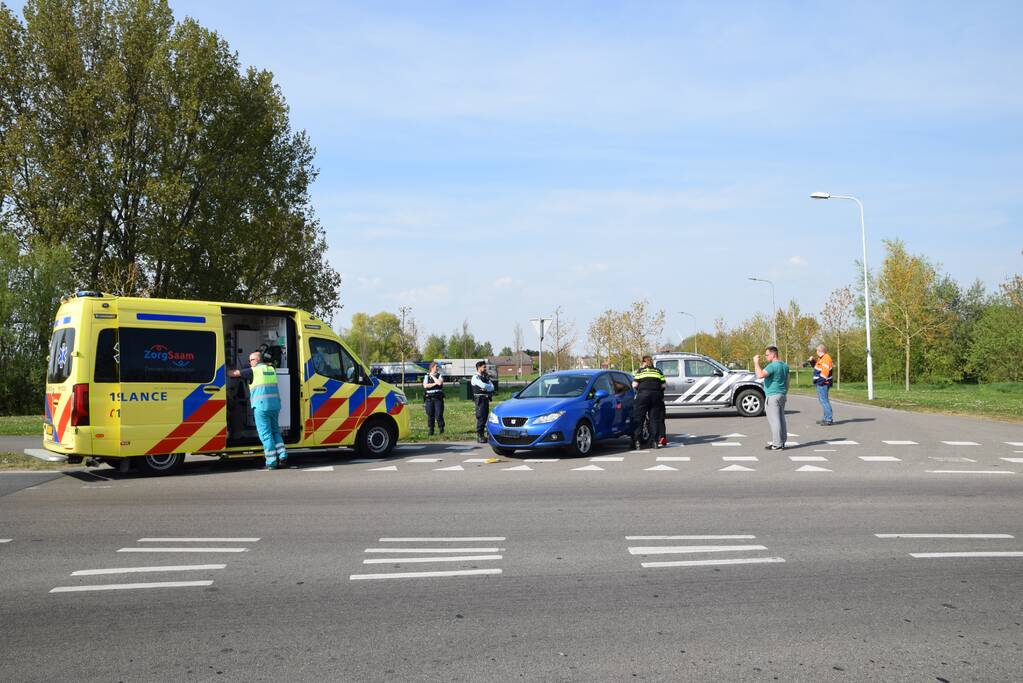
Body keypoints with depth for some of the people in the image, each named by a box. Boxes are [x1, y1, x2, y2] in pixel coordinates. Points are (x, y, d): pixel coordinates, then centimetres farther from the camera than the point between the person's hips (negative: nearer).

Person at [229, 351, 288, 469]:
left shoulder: (254, 370, -2)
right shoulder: (271, 369, 16)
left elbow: (234, 373, 3)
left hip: (261, 406, -6)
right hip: (275, 405, 6)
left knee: (265, 434, -1)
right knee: (275, 431, 18)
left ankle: (272, 462, -1)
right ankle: (282, 455, 6)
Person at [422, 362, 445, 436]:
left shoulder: (440, 375, 8)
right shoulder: (426, 376, 10)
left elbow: (439, 383, -13)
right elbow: (425, 385, -7)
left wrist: (432, 376, -4)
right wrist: (434, 384, -8)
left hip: (438, 398, -1)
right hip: (429, 398, 1)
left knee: (439, 414, -7)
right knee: (430, 415, 1)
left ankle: (441, 429, 4)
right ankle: (431, 430, 9)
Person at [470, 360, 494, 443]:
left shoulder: (486, 377, 18)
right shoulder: (475, 377, -7)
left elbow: (492, 387, 6)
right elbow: (483, 385, -21)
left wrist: (485, 388, -11)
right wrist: (489, 387, -2)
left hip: (486, 399, 8)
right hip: (480, 399, -8)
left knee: (485, 417, 9)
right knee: (480, 417, -7)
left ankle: (482, 434, 15)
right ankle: (479, 435, -2)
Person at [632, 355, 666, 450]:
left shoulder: (640, 371, 10)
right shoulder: (658, 371, 17)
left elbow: (634, 385, -1)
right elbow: (664, 385, 8)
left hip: (643, 395, -2)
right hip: (656, 395, 2)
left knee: (638, 419, 1)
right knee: (655, 419, 7)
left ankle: (637, 442, -3)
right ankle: (655, 441, 4)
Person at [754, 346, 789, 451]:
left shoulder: (772, 366, -17)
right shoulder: (785, 366, 14)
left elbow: (760, 375, -30)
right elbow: (787, 382, 21)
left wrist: (756, 362, -21)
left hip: (773, 396, -10)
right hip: (782, 395, 10)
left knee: (774, 420, -7)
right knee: (781, 419, 13)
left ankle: (777, 444, -8)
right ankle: (782, 442, 18)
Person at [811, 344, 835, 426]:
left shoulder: (826, 359, -17)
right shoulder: (821, 358, 16)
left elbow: (824, 372, -24)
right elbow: (817, 367, 30)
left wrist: (819, 381, -21)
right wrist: (812, 361, 17)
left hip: (823, 384, -11)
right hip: (821, 383, 11)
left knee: (823, 400, -11)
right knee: (822, 399, 17)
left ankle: (829, 419, -10)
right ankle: (826, 418, 26)